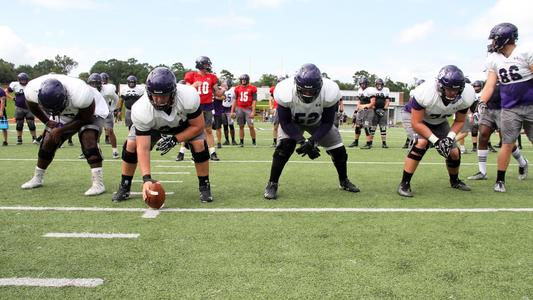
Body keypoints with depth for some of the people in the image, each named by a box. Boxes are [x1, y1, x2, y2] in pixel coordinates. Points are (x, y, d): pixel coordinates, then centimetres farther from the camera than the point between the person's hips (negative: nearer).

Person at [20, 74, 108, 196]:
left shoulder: (80, 94, -44)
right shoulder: (32, 90, -29)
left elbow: (86, 119, -24)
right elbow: (33, 107, -2)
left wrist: (61, 130, -22)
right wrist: (48, 122, -9)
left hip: (88, 111, -5)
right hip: (64, 114, 5)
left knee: (88, 139, -26)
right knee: (48, 143, 6)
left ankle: (98, 183, -25)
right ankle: (37, 178, 27)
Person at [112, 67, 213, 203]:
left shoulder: (188, 97, -41)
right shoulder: (141, 110, -39)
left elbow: (198, 126, -25)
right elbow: (143, 148, -37)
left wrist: (174, 140, -33)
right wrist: (146, 178, -47)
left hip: (183, 122, 0)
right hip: (152, 126, 1)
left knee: (199, 144, -23)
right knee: (131, 145, -16)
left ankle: (204, 187, -4)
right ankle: (124, 188, 7)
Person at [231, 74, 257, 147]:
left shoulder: (252, 88, -1)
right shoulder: (237, 88, 9)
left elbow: (254, 101, -2)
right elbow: (235, 100, 13)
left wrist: (253, 111, -9)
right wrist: (232, 111, 10)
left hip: (248, 109, -3)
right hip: (239, 109, 3)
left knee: (251, 126, -8)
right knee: (241, 126, 7)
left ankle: (254, 142, 4)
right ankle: (241, 142, 14)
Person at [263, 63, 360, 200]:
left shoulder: (330, 92, -35)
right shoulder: (285, 92, -39)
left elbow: (327, 123, -23)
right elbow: (285, 122, -26)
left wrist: (312, 141, -35)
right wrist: (302, 141, -37)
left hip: (318, 122, 2)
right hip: (292, 122, -2)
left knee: (338, 150, 2)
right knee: (284, 147, -27)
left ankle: (344, 181, 30)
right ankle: (272, 184, -9)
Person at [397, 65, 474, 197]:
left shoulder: (465, 97, -26)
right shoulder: (425, 93, -40)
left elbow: (459, 121, -8)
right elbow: (416, 123, -32)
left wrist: (450, 138, -24)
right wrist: (435, 141, -36)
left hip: (439, 122, 5)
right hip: (416, 118, -5)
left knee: (454, 152, 2)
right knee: (421, 143, -31)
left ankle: (455, 181, 34)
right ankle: (404, 184, -21)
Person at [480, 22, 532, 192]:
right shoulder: (493, 60, 4)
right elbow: (490, 85, 2)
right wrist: (481, 103, -12)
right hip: (510, 109, 2)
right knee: (507, 144, 2)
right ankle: (500, 181, 10)